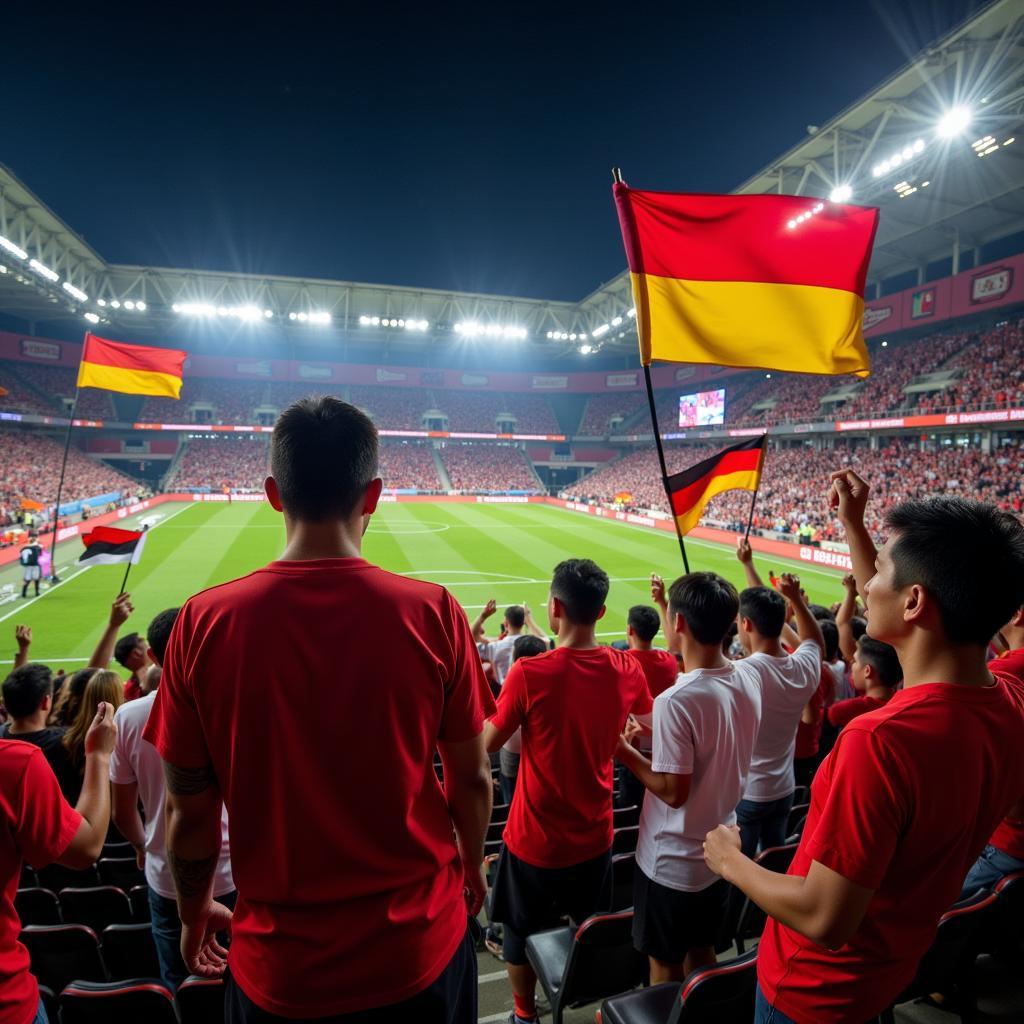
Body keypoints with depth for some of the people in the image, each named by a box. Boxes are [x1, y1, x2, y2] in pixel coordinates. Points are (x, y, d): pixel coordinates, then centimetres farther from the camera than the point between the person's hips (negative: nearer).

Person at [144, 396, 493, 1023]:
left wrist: (194, 913, 13)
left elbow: (190, 811, -6)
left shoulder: (203, 623, -17)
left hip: (278, 964, 1)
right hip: (422, 948, 0)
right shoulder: (433, 613, -19)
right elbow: (472, 780, -8)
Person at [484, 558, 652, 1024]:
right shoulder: (627, 670, -13)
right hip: (595, 834, 4)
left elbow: (489, 743, -12)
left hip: (536, 839, -3)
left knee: (521, 932, 22)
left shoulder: (528, 674, -27)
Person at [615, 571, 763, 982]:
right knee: (702, 952, 26)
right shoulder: (750, 678, -7)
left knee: (665, 965, 16)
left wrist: (627, 752, -11)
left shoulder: (676, 699, -30)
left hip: (673, 862, -6)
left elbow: (673, 792, -23)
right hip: (720, 851, 7)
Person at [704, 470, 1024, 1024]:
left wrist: (731, 862, -15)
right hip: (896, 968, 6)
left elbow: (824, 922, -31)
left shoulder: (881, 741, -40)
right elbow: (893, 618, 2)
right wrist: (853, 524, 6)